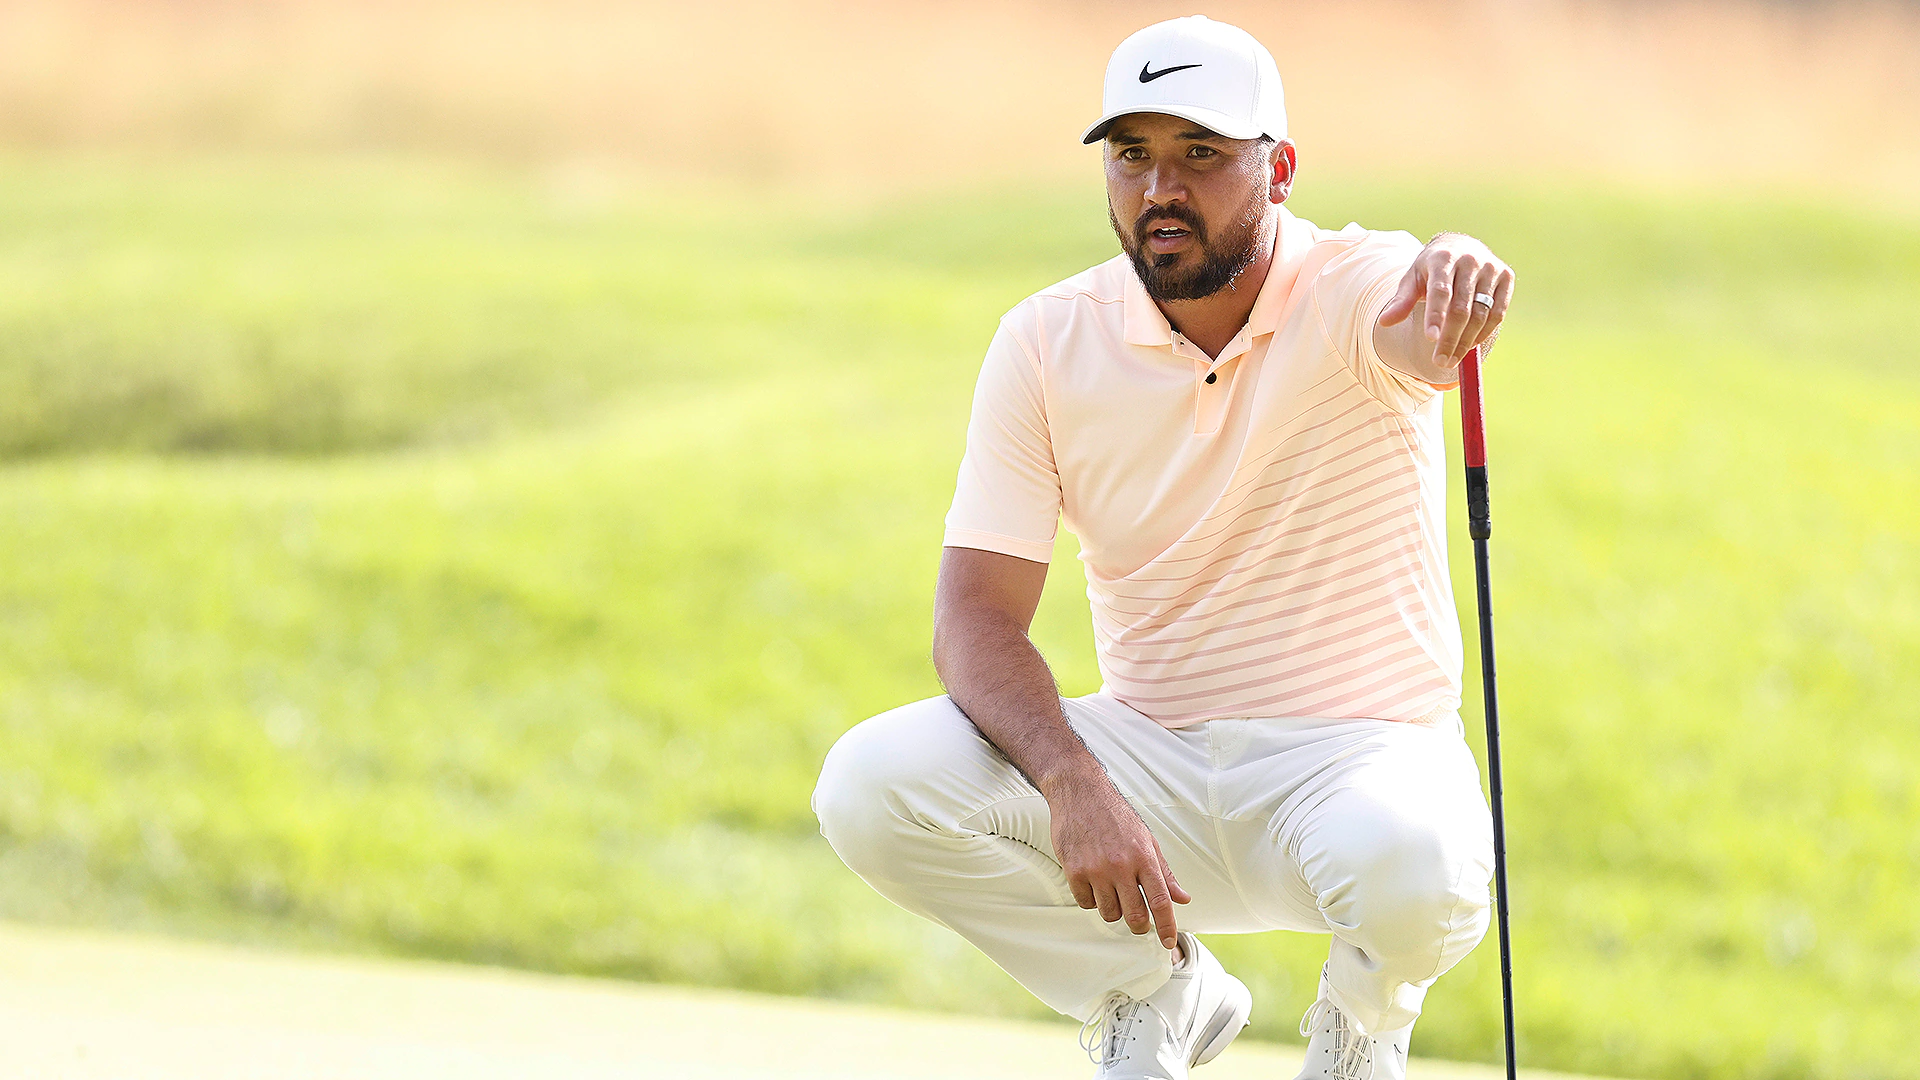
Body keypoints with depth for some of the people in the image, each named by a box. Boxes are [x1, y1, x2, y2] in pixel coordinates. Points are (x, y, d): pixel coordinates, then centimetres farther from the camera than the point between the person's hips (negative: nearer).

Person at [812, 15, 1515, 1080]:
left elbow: (1419, 325, -39)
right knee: (869, 787, -21)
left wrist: (1453, 279, -66)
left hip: (1359, 753, -3)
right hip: (1147, 755, 3)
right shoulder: (1048, 342, -4)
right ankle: (1151, 993, 4)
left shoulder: (1358, 292, -12)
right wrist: (1074, 785, -28)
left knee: (1413, 863, -38)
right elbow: (977, 620, -9)